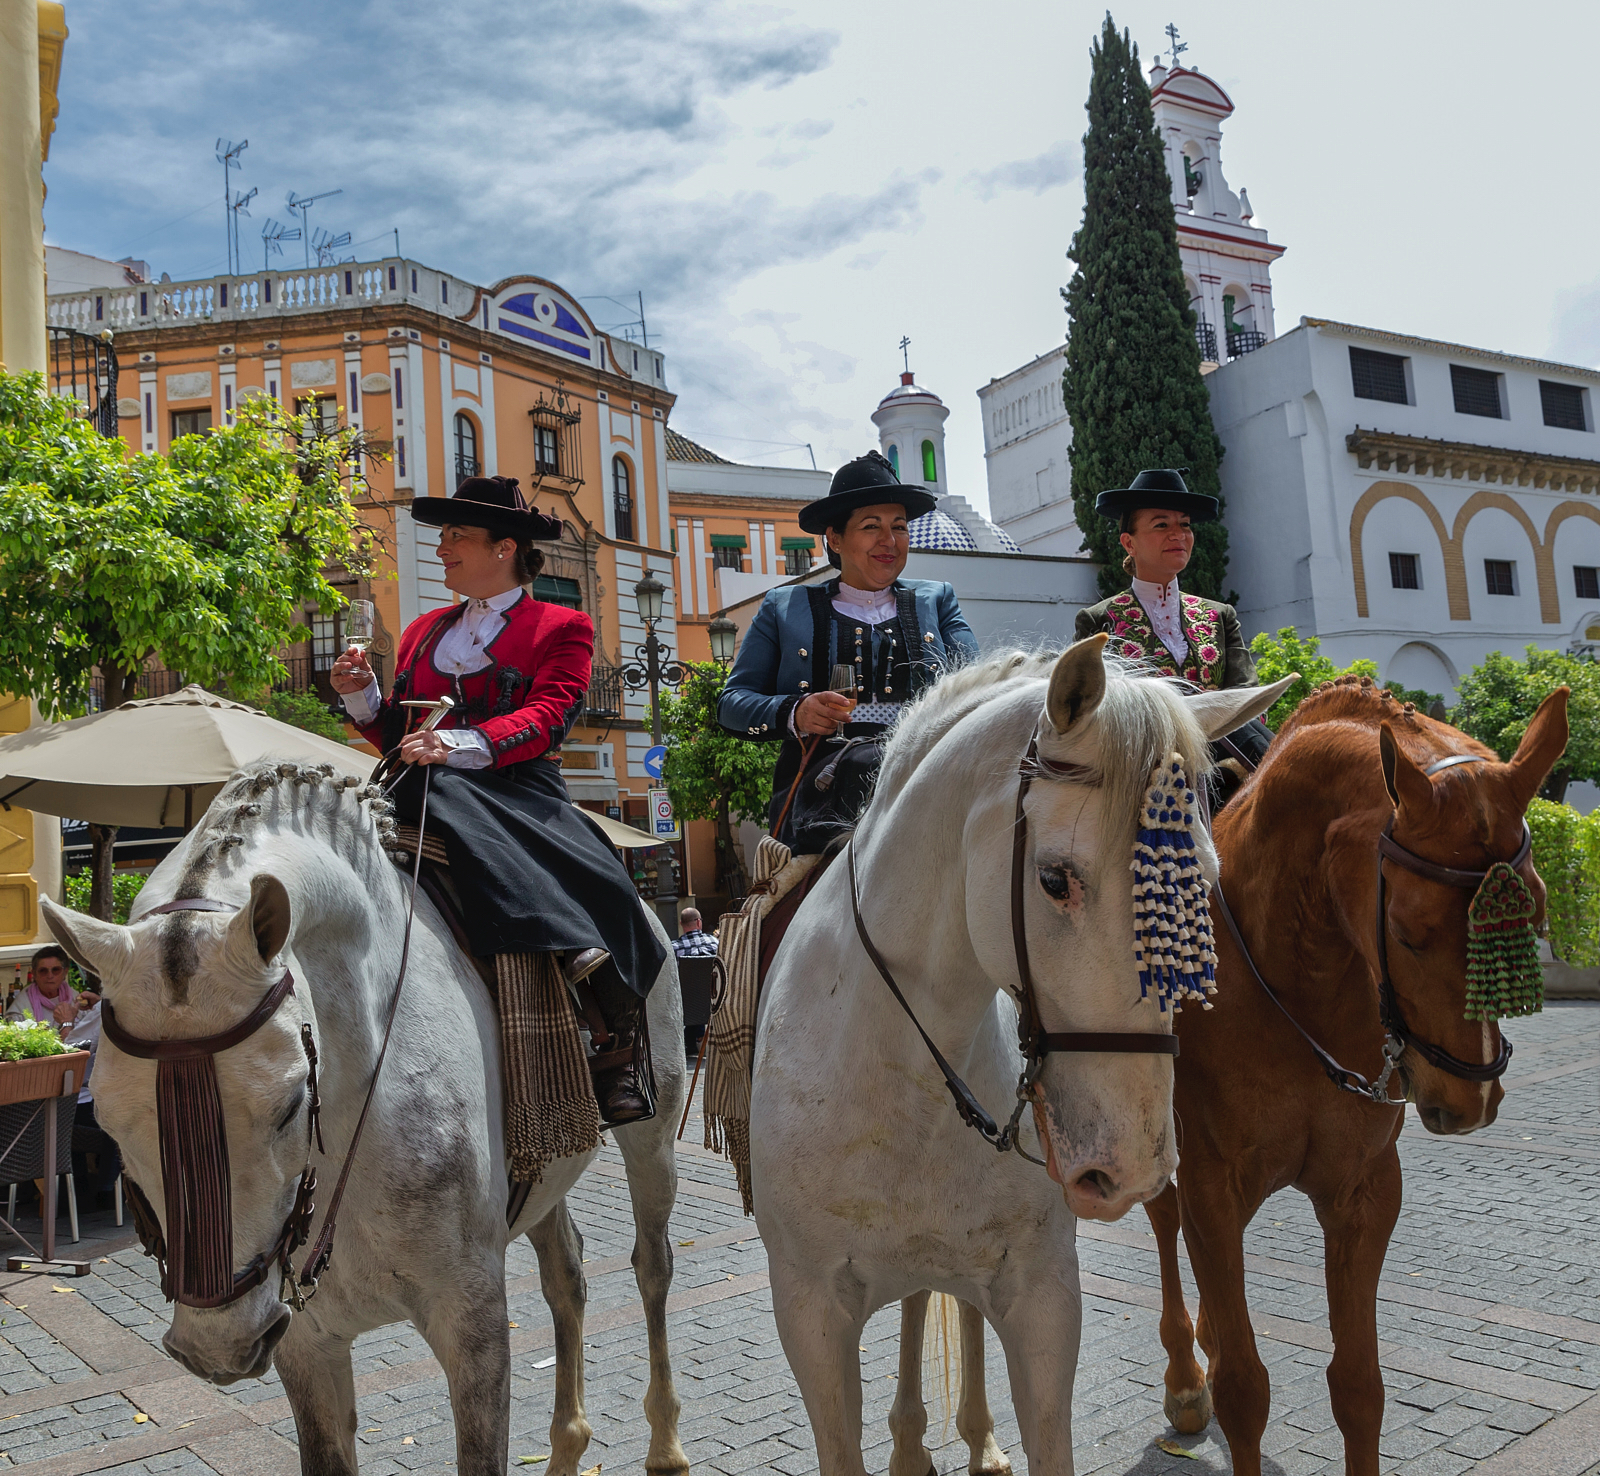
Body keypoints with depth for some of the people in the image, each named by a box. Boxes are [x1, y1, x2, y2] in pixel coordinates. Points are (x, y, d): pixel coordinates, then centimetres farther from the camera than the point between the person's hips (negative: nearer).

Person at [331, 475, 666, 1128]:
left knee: (602, 890, -29)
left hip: (520, 790, -4)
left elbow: (544, 719, -8)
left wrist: (459, 744, -25)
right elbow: (396, 735, 26)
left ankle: (612, 1052, -17)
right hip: (434, 792, 4)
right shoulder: (423, 631, 28)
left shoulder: (562, 628, 11)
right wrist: (362, 698, 4)